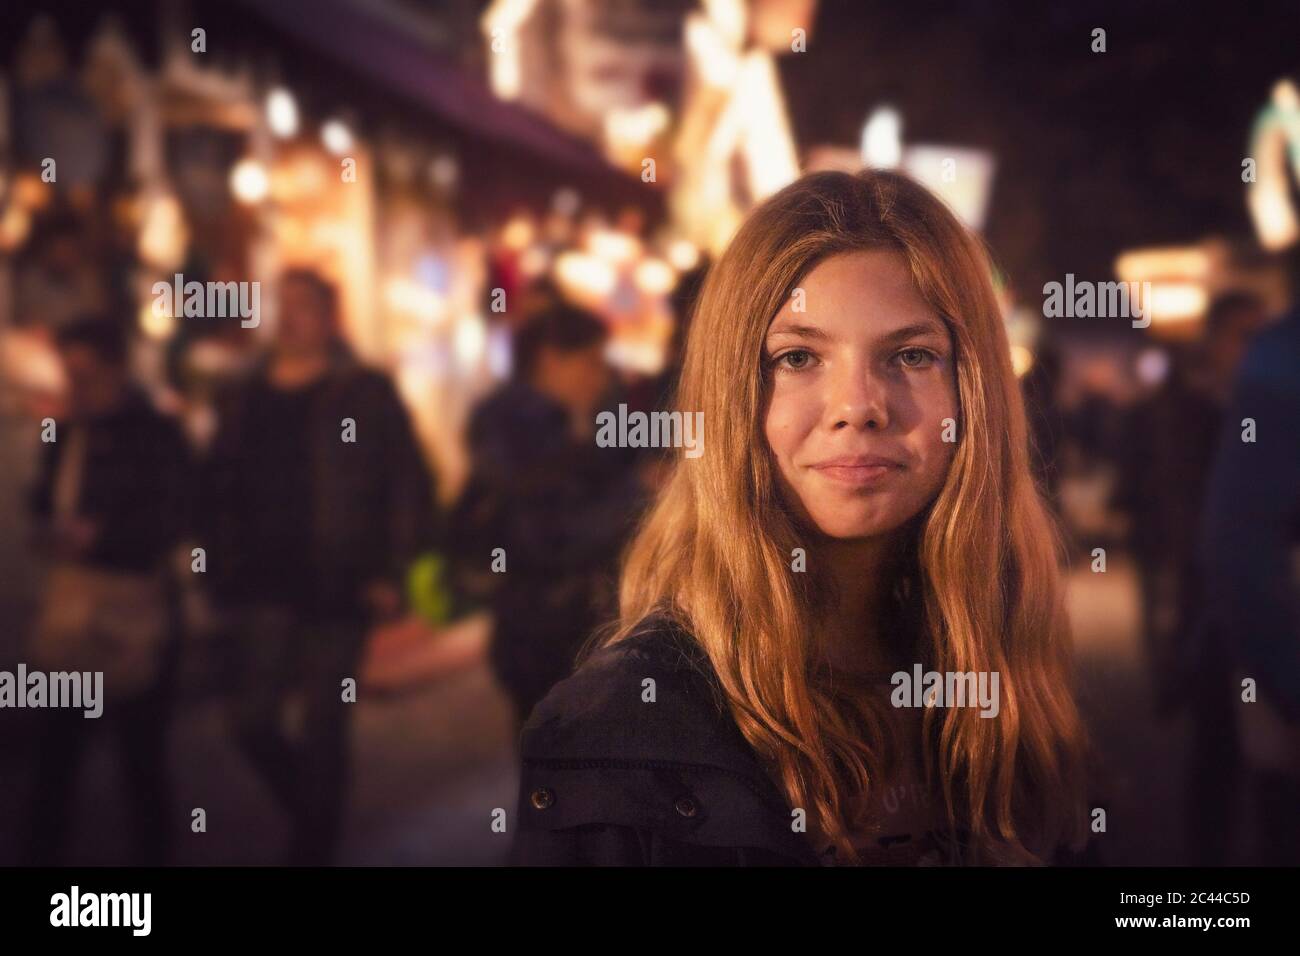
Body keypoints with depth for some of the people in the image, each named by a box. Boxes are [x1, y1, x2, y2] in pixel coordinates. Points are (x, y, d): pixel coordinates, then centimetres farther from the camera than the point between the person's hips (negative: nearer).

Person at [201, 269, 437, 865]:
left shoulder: (365, 396, -2)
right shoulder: (244, 401, 11)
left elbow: (410, 488, -5)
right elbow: (220, 490, 18)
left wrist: (389, 573, -11)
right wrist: (221, 570, 10)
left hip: (338, 590, -4)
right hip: (261, 590, 4)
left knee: (322, 731, 2)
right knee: (252, 722, 1)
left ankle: (314, 847, 15)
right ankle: (315, 813, 27)